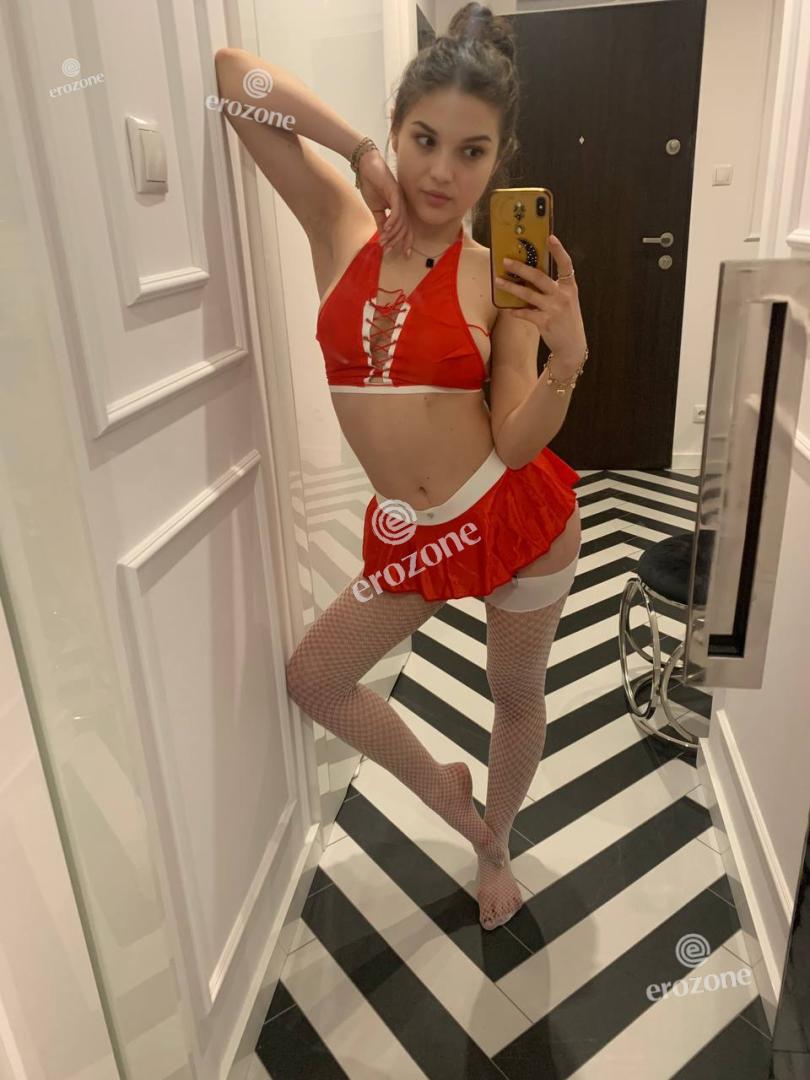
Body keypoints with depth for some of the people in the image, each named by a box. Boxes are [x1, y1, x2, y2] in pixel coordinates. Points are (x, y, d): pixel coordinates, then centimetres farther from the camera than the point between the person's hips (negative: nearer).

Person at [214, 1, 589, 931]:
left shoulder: (503, 278, -9)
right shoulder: (343, 228, -3)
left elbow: (516, 445, -12)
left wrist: (569, 354, -26)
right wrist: (361, 154, -7)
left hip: (518, 515, -2)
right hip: (408, 534, 3)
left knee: (516, 697, 17)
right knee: (312, 678, 12)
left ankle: (493, 847, 48)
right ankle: (441, 785, 37)